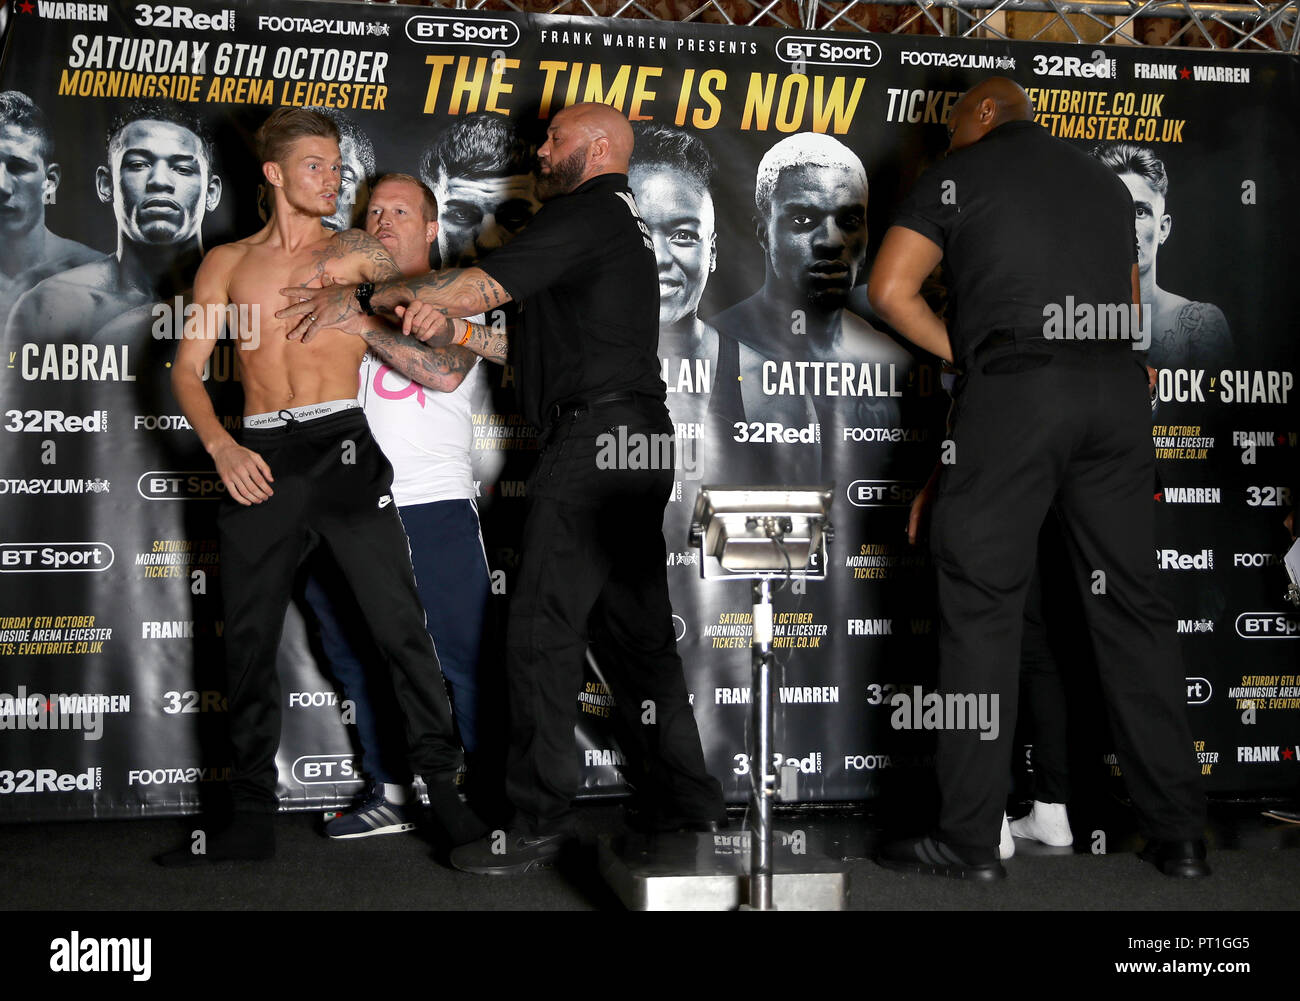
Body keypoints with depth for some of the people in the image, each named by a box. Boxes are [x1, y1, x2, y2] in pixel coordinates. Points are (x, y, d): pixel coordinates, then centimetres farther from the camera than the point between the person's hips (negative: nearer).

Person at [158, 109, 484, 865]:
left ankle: (444, 787, 1)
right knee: (249, 640, 6)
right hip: (259, 461, 3)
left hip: (342, 447, -2)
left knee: (399, 624, -8)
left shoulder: (356, 251, 12)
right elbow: (188, 369, 10)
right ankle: (253, 819, 16)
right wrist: (221, 447, -6)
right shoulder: (227, 263, 15)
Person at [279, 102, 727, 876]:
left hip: (595, 436, -10)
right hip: (637, 443, 10)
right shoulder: (621, 223, 26)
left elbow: (482, 284, -11)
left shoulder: (590, 210, -5)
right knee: (636, 632, 12)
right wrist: (451, 328, 12)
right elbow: (541, 341, 23)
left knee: (543, 630, -8)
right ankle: (689, 805, 17)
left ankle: (541, 821, -5)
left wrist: (364, 301, -2)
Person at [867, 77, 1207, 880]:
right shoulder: (1105, 181, 24)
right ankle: (1179, 834, 11)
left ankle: (971, 839, -1)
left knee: (983, 602, -1)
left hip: (1016, 387, -5)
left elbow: (890, 288, 0)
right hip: (1119, 387, 5)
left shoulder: (959, 174, 9)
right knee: (1131, 603, 7)